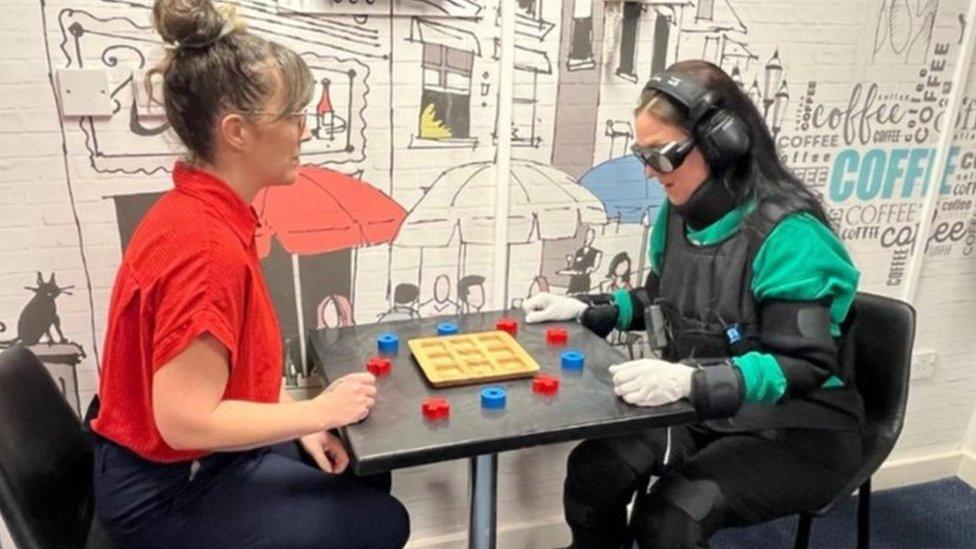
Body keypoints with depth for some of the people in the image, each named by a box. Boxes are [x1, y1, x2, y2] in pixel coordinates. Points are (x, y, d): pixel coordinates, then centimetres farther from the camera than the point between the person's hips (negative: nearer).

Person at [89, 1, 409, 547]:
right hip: (169, 494, -9)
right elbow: (185, 420, -31)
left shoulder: (202, 211, -1)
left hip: (194, 460, 9)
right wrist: (317, 413, -21)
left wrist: (302, 424, -1)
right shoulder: (206, 243, -32)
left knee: (366, 475, 20)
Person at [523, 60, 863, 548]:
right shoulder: (679, 213, 0)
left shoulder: (787, 233, -23)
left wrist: (690, 381, -43)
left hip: (797, 428, -6)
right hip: (708, 412, 6)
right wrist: (586, 309, 1)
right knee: (592, 469, -15)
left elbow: (803, 365, -29)